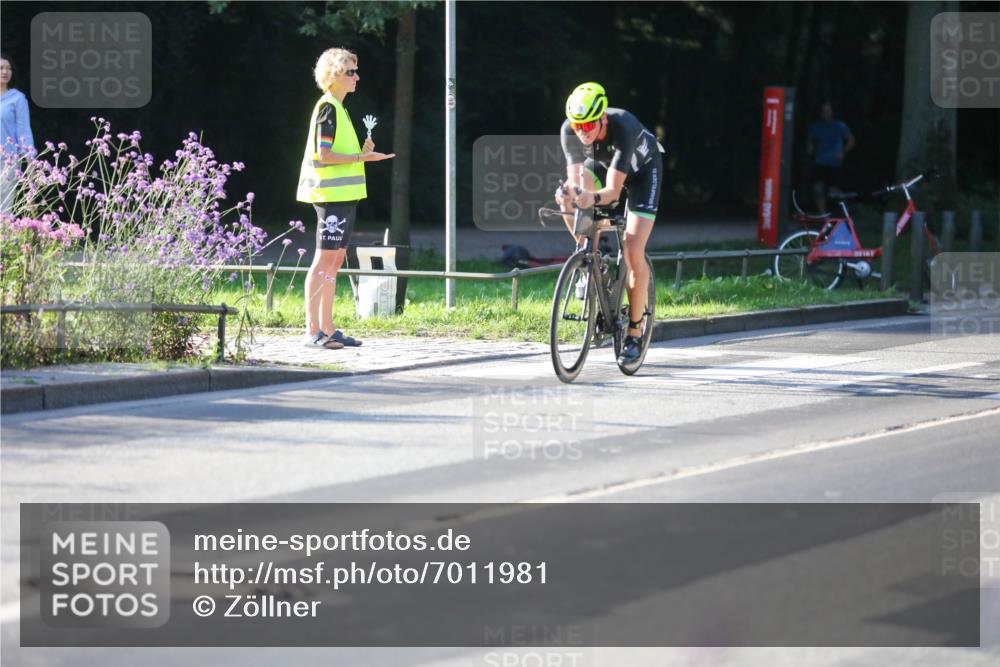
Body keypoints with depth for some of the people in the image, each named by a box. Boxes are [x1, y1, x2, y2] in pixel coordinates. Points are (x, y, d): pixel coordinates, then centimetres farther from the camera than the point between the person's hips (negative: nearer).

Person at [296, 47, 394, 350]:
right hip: (331, 193, -10)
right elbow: (323, 154, -17)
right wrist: (361, 157, -16)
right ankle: (312, 330, -11)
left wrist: (362, 152, 9)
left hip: (344, 194, 10)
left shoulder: (338, 108, 19)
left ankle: (327, 329, 12)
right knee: (324, 258, -10)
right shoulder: (328, 108, -11)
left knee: (335, 259, 10)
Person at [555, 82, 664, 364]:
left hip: (641, 167, -4)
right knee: (569, 200, -29)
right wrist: (569, 194, -57)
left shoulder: (623, 128, -41)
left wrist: (593, 198, -65)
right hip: (601, 162, 4)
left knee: (633, 251, -15)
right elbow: (575, 179, -34)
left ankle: (635, 332, -3)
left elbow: (613, 191, -43)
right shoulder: (570, 130, -30)